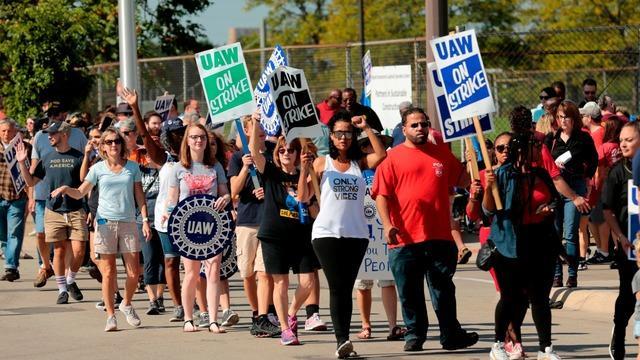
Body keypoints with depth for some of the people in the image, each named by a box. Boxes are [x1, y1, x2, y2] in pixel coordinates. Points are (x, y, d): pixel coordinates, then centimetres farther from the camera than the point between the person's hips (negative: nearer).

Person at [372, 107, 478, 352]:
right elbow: (381, 195, -3)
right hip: (404, 239, -2)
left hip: (439, 237, 2)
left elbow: (462, 181, 22)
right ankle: (414, 335, 16)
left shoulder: (442, 153, 12)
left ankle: (451, 335, 13)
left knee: (443, 289, 7)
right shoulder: (393, 157, 2)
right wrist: (387, 224, -14)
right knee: (409, 293, 5)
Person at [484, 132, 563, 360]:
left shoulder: (541, 175, 9)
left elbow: (555, 200, 22)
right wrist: (488, 189, -24)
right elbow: (489, 210, -7)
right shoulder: (504, 174, -5)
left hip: (541, 242, 4)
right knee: (510, 296, 0)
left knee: (540, 297, 4)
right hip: (511, 244, -4)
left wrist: (550, 209, 0)